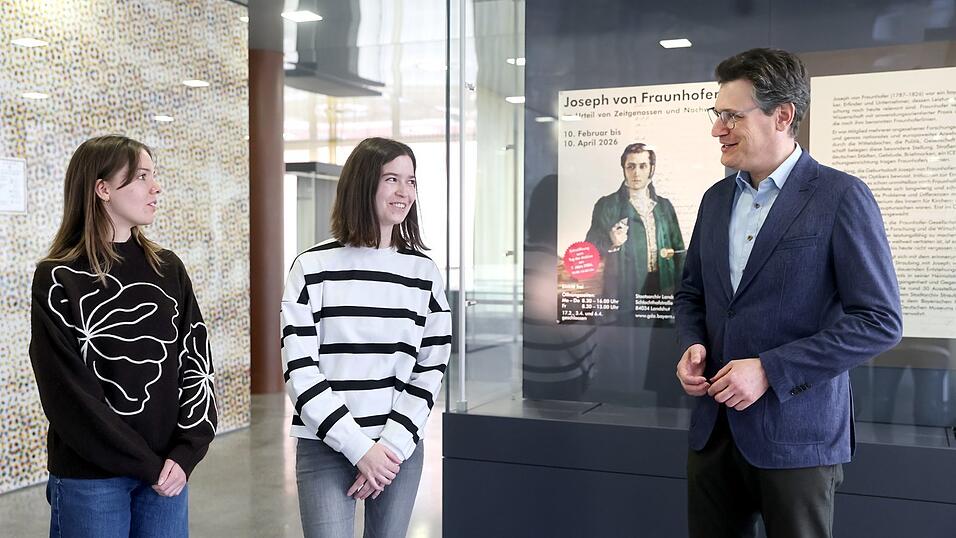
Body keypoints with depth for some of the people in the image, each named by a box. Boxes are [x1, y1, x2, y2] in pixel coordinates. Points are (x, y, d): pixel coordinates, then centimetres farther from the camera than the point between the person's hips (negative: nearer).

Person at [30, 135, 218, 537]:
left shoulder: (168, 269, 6)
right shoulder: (58, 279, -6)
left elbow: (197, 361, 3)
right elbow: (70, 392, -11)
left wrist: (186, 453, -9)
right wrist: (146, 465, -11)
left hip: (169, 471, 4)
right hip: (90, 478, -3)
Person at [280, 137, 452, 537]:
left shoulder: (424, 272, 3)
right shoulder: (313, 267, -4)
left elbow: (431, 368, 3)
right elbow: (299, 370, -7)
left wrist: (392, 443, -7)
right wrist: (360, 446, -12)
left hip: (400, 447, 3)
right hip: (326, 447, -2)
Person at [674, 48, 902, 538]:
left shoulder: (840, 197, -9)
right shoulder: (716, 199, 10)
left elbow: (879, 321, -13)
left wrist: (770, 370, -18)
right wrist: (693, 345, -2)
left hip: (795, 435, -5)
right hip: (714, 427, 6)